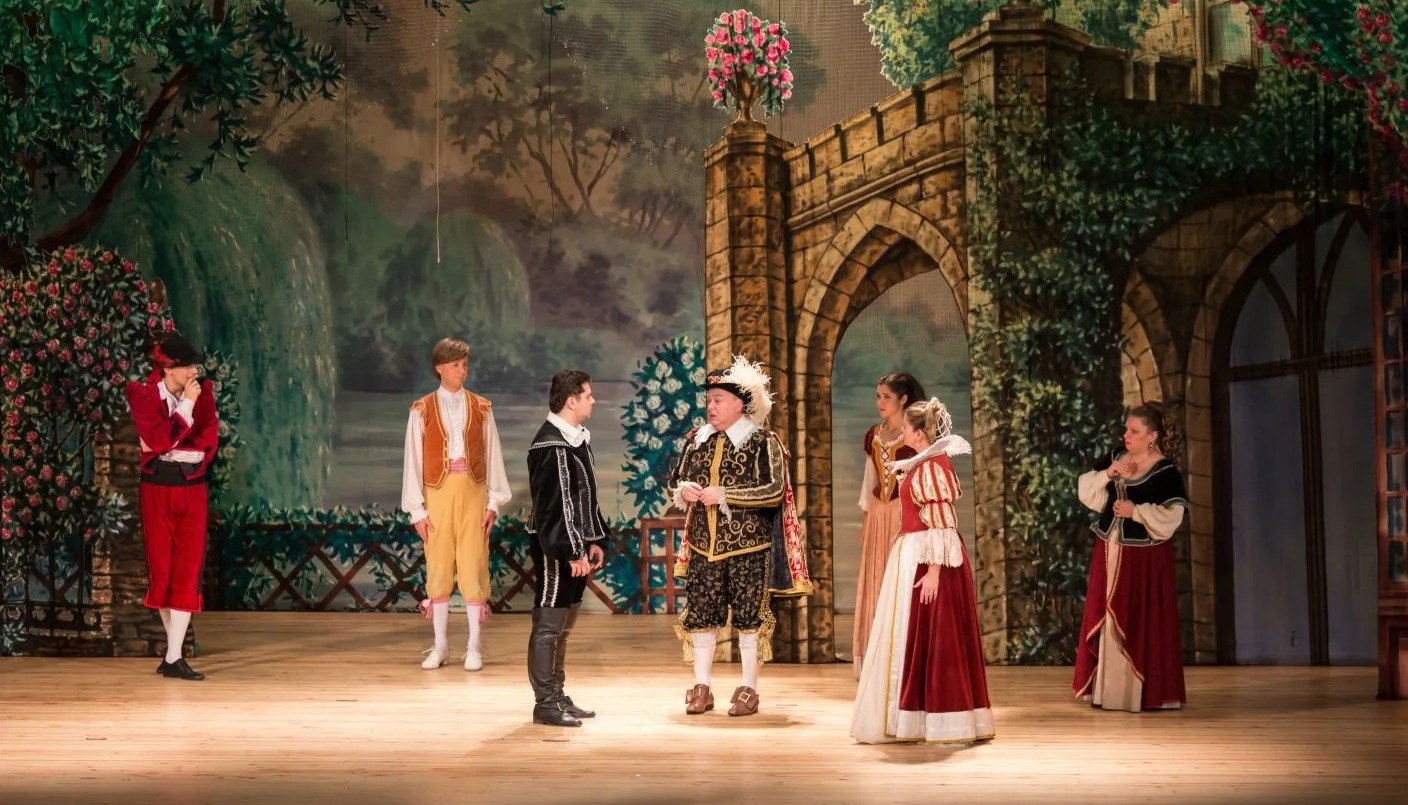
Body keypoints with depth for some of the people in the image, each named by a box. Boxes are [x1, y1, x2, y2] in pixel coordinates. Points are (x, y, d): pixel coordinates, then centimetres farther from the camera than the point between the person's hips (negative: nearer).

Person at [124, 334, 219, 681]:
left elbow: (208, 442, -6)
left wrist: (165, 448, -13)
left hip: (192, 489, 2)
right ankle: (173, 648, 20)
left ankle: (174, 657, -3)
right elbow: (159, 439, -19)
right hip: (157, 490, -2)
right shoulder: (143, 394, -5)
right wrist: (186, 404, -19)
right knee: (161, 569, 4)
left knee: (187, 570, -4)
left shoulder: (203, 391, 3)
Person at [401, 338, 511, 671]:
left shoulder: (480, 408, 6)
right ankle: (440, 645, 14)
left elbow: (492, 455, 5)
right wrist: (417, 509, -4)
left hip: (472, 493, 0)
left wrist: (494, 501, 0)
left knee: (473, 565, -1)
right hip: (438, 493, 0)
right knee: (438, 566, 4)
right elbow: (413, 460, 0)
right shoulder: (423, 410, 2)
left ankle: (474, 646, 5)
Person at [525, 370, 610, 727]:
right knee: (548, 626, -4)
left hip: (576, 546, 10)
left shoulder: (578, 439, 13)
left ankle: (558, 695, 22)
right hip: (555, 550, -10)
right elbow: (554, 505, -20)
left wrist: (595, 540, 16)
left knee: (563, 626, 14)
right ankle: (545, 704, 1)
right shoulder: (551, 445, -17)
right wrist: (573, 551, -20)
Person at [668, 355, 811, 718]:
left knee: (749, 617, 1)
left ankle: (749, 691, 12)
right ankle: (701, 688, 15)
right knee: (701, 616, 5)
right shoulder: (697, 440, 9)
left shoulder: (763, 442, -7)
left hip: (748, 548, -4)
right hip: (704, 547, 5)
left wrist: (723, 494, -18)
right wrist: (684, 490, -8)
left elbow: (774, 491, -15)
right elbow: (676, 481, 17)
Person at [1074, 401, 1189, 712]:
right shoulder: (1114, 457, 5)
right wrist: (1107, 474, -12)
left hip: (1145, 557, -6)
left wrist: (1135, 511, -20)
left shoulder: (1166, 472, -13)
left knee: (1143, 623, -2)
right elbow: (1086, 491, 2)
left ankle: (1149, 692, 8)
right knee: (1106, 620, 9)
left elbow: (1170, 518, -19)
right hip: (1110, 552, 6)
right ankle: (1108, 688, 18)